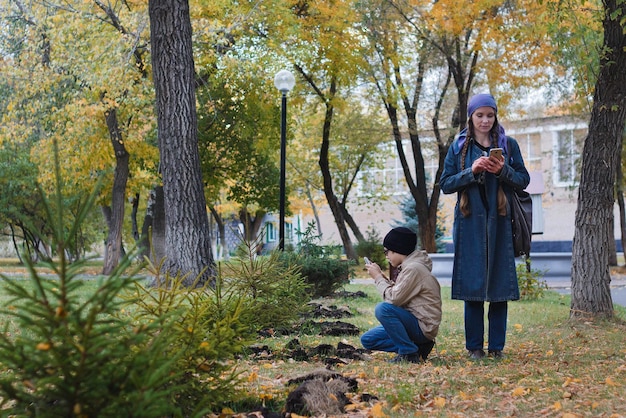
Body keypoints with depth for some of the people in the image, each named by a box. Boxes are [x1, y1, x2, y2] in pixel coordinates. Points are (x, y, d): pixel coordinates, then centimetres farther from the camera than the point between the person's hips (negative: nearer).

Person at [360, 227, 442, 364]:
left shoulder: (413, 268, -18)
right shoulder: (408, 266, 13)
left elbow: (394, 299, -22)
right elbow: (398, 295, 14)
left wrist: (378, 278, -9)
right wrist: (382, 277, 4)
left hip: (423, 327, -10)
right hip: (413, 323, 10)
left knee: (383, 309, -30)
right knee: (367, 340, 5)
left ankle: (409, 353, -16)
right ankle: (416, 346, 4)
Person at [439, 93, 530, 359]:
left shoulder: (508, 145, 8)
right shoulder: (459, 147, 7)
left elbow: (523, 180, 7)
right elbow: (446, 184, 3)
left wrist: (503, 171, -12)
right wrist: (471, 171, -12)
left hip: (499, 223, 0)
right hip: (470, 224, 0)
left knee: (499, 283, 0)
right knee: (472, 284, -1)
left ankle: (496, 346, 8)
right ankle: (474, 346, 7)